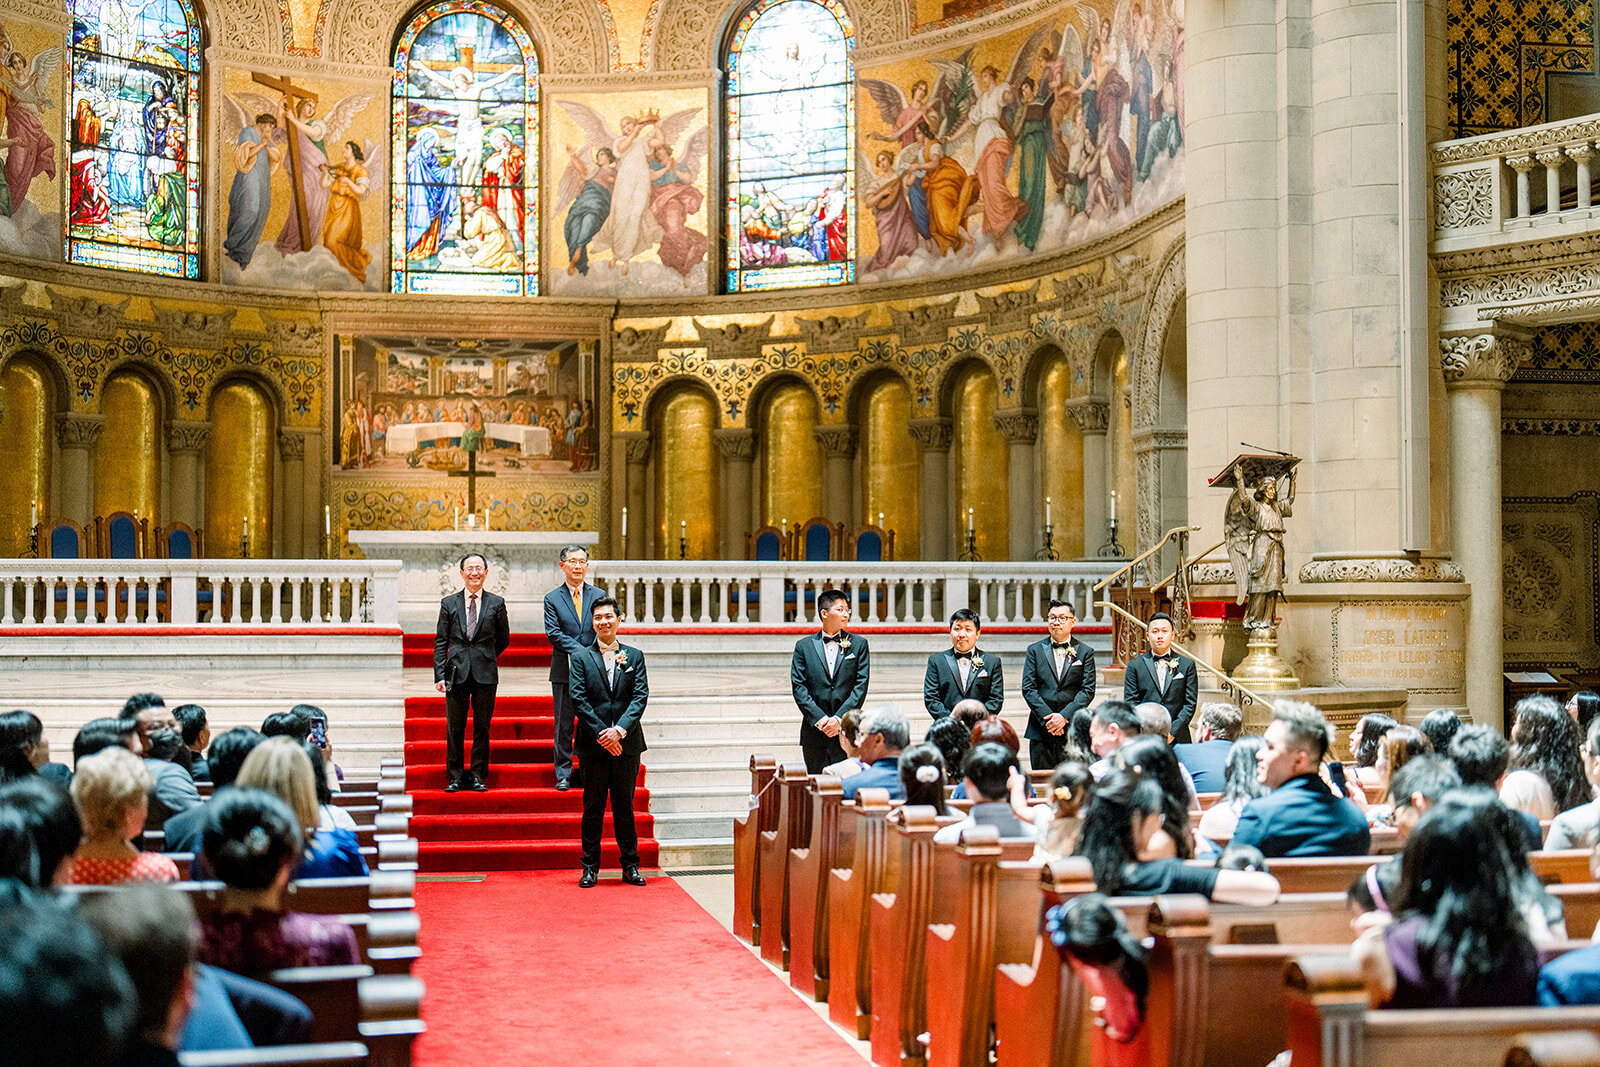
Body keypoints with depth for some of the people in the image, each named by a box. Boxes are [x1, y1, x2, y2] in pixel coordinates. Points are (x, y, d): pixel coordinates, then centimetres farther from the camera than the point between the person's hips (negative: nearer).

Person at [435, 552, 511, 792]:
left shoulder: (496, 604, 6)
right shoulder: (449, 604, 7)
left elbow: (503, 640, 14)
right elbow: (440, 642, 5)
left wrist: (485, 659, 9)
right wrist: (440, 675, -2)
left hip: (485, 673, 0)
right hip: (456, 673, 0)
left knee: (482, 728, 3)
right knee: (454, 729, 2)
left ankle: (478, 776, 12)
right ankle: (455, 777, 10)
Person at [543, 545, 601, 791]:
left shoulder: (598, 595, 8)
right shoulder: (552, 599, 3)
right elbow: (553, 633, -6)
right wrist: (580, 652, -17)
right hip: (564, 671, -1)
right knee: (563, 725, 3)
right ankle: (563, 774, 9)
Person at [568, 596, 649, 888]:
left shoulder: (634, 656, 7)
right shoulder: (581, 659, 3)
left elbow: (640, 697, -1)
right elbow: (579, 699, -5)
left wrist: (619, 730, -15)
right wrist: (601, 734, -14)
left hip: (626, 744, 1)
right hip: (593, 744, -1)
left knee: (624, 807, 7)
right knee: (593, 808, 4)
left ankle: (630, 866, 13)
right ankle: (590, 867, 10)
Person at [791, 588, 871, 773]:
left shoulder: (858, 644, 8)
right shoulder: (804, 646, 8)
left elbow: (861, 685, 1)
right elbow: (798, 687, 1)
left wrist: (839, 718, -10)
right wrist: (820, 719, -10)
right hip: (814, 732, 1)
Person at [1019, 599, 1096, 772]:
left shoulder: (1085, 652, 8)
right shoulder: (1034, 650, 10)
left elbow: (1088, 691, 0)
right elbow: (1028, 689, 2)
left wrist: (1064, 716, -13)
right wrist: (1047, 718, -10)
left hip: (1073, 730, -1)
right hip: (1041, 730, 1)